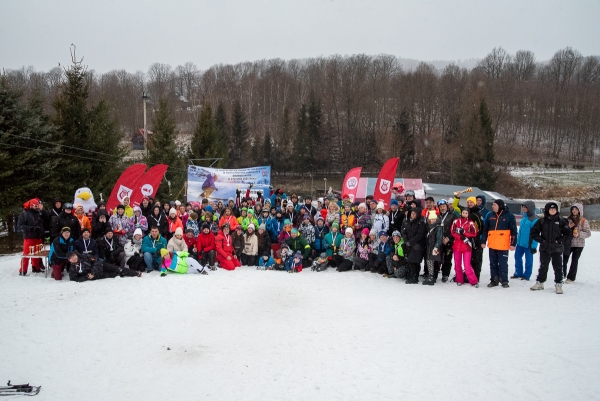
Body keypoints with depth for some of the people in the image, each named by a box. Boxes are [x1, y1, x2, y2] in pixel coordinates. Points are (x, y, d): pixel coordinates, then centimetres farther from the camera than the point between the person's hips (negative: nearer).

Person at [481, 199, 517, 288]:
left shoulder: (509, 216, -2)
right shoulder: (490, 216, 10)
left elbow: (513, 231, -1)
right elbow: (485, 229, 13)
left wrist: (513, 243, -5)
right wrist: (483, 241, 10)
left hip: (503, 245, -4)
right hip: (492, 244, 4)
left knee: (503, 263, 0)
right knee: (493, 263, 10)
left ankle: (504, 281, 10)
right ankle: (494, 280, 19)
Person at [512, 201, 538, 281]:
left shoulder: (534, 219, -16)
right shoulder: (524, 217, 9)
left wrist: (534, 246, -16)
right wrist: (518, 239, 20)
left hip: (528, 244, -8)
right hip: (520, 242, 8)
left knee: (528, 259, 6)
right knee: (517, 257, 14)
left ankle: (526, 275, 17)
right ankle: (518, 273, 28)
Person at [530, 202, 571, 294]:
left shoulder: (561, 221, 1)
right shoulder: (541, 221, 2)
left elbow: (568, 233, 3)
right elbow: (533, 233, 5)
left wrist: (560, 240, -8)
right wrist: (541, 240, -6)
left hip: (557, 249, -1)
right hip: (544, 248, 1)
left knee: (558, 266, 1)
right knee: (543, 266, 10)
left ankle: (558, 284, 11)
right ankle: (539, 283, 20)